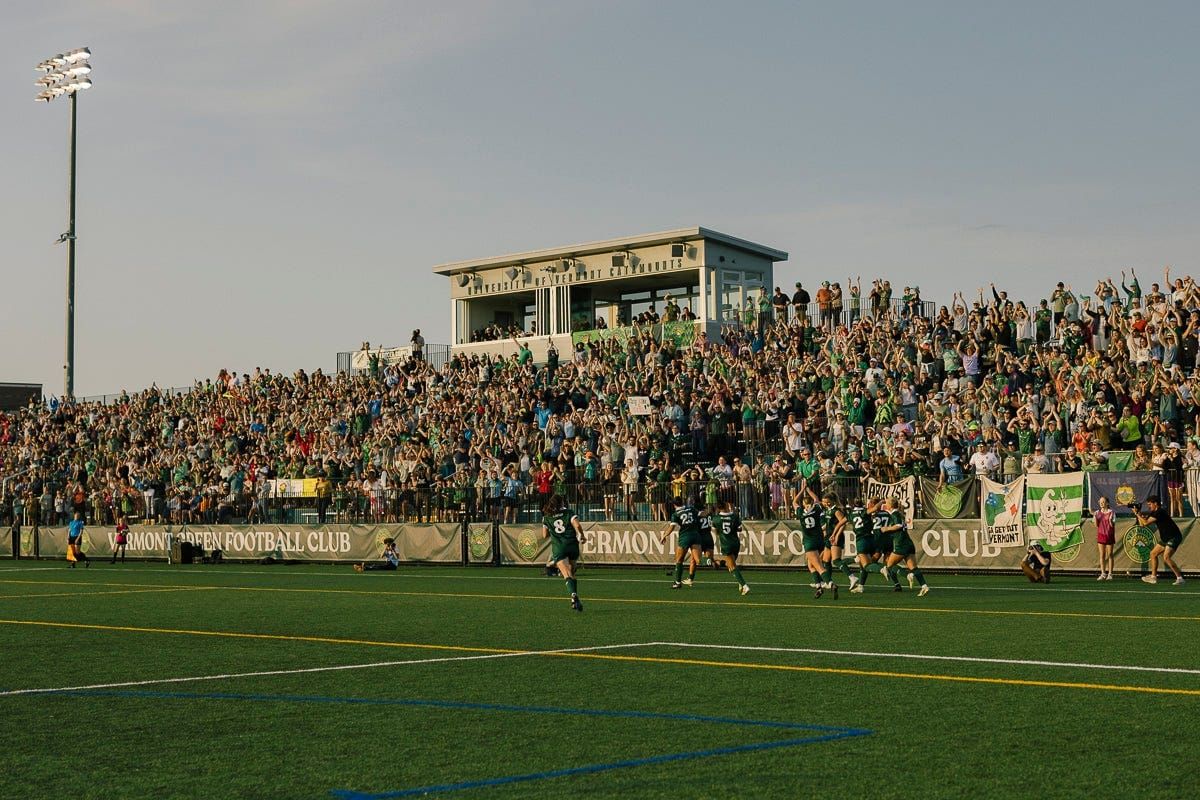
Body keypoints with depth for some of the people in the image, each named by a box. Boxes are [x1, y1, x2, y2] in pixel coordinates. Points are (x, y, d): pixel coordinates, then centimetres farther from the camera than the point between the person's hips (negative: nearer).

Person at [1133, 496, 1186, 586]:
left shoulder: (1160, 512, -18)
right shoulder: (1154, 513, 11)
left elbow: (1146, 522, -22)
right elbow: (1142, 523, 14)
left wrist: (1137, 513, -11)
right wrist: (1139, 513, 3)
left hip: (1174, 537, -11)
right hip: (1166, 538, 11)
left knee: (1166, 557, -24)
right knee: (1153, 554, 14)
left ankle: (1179, 578, -23)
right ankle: (1153, 577, 21)